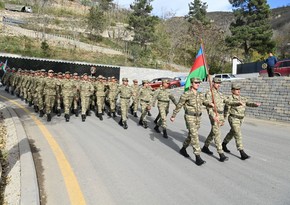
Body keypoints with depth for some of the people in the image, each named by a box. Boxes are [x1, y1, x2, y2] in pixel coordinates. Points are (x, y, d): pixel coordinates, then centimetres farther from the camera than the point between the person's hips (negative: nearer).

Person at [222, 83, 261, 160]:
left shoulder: (242, 98, 9)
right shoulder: (230, 98, -12)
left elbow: (250, 103, -1)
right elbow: (227, 102, -35)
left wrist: (256, 104, -24)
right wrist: (238, 102, -49)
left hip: (240, 119, 8)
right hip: (233, 119, -8)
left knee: (232, 133, 20)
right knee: (238, 135, -12)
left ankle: (223, 145, 39)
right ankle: (242, 153, -10)